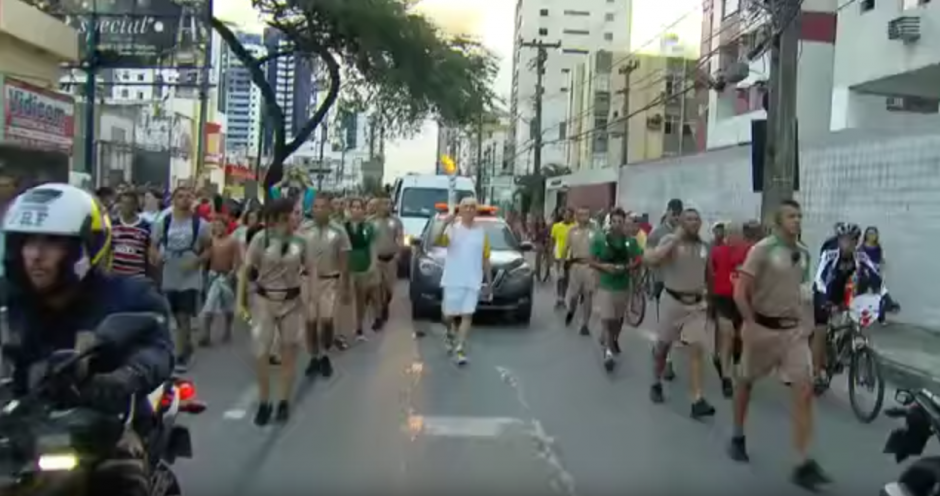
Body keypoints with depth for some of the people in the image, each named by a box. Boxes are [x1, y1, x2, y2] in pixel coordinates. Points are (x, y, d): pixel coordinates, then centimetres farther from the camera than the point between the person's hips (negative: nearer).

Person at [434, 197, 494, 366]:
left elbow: (485, 259, 9)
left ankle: (460, 349, -4)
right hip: (452, 280, -1)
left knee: (467, 315, -6)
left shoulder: (482, 231, 5)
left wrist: (489, 283, 8)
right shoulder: (452, 228, -4)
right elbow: (437, 243, -21)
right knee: (448, 315, 10)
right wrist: (444, 225, -36)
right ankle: (451, 333, 42)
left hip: (473, 282, 1)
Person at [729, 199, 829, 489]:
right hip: (763, 328, -4)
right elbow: (740, 292, -16)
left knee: (805, 390, -6)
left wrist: (804, 321, 13)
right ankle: (737, 438, 35)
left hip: (794, 330, 5)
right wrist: (751, 325, -21)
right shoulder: (762, 250, -12)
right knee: (746, 381, 13)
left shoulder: (804, 253, 7)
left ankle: (803, 464, -5)